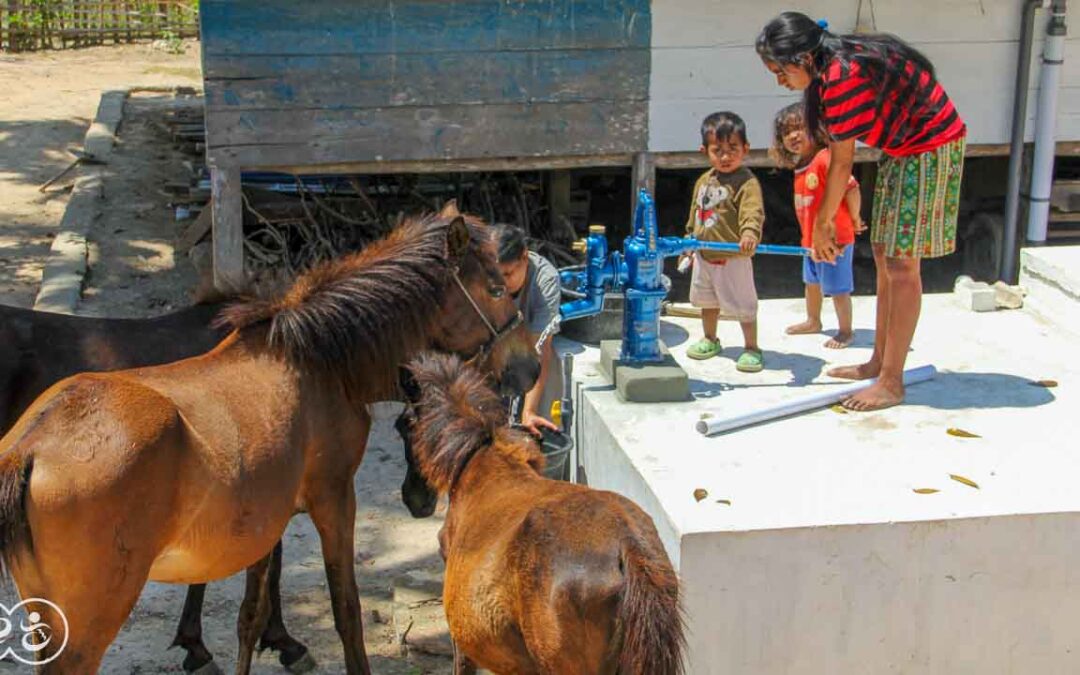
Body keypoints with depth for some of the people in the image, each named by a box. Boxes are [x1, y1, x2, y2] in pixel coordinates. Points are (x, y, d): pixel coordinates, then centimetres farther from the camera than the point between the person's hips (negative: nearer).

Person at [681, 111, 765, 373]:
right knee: (707, 301, 23)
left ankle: (751, 348, 15)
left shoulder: (746, 182, -19)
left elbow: (753, 212, -33)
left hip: (733, 258, -7)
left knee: (742, 304, 1)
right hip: (704, 255, 7)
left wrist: (749, 233, -52)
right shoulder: (703, 181, 5)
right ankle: (709, 339, 42)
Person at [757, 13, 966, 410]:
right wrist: (827, 220, 5)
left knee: (901, 263, -9)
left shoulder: (842, 77, -28)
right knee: (884, 255, 13)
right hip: (902, 149, 10)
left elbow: (842, 164, -20)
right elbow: (836, 155, 5)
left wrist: (821, 223, -9)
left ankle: (891, 383, -5)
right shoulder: (829, 71, 2)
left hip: (931, 147, -10)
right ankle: (880, 363, 23)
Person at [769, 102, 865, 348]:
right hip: (811, 239, 10)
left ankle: (846, 332, 17)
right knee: (812, 282, 25)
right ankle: (813, 321, 44)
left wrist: (854, 220, -12)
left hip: (835, 238, -10)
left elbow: (851, 188, -22)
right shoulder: (799, 166, 6)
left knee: (838, 288, 2)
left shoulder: (825, 158, -23)